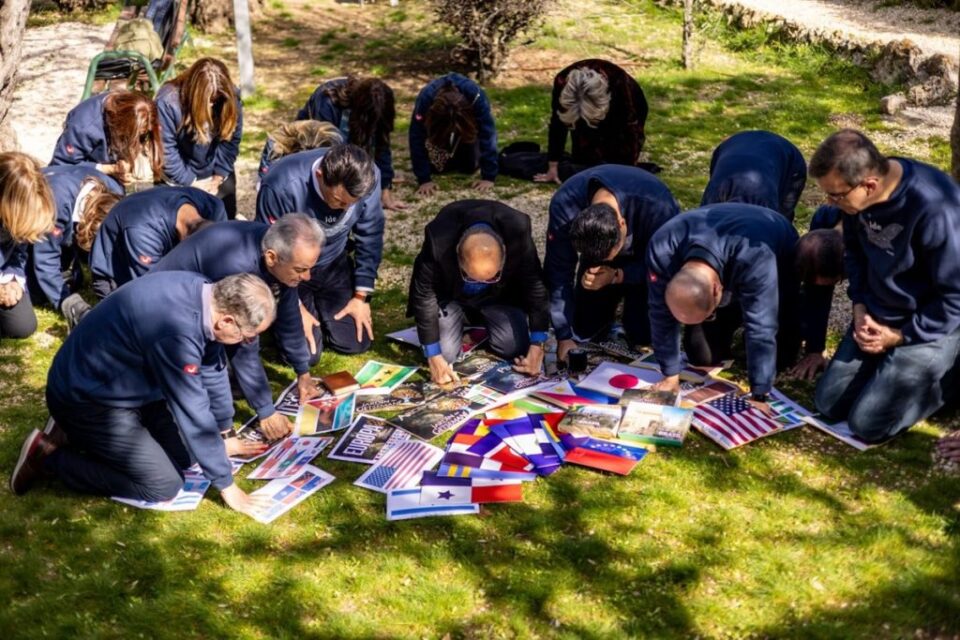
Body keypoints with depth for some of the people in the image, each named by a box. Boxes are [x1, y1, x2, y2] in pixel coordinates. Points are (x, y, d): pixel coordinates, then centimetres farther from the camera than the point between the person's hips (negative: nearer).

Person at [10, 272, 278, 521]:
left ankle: (80, 434, 18)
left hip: (120, 385, 9)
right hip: (83, 399, -9)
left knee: (185, 454, 9)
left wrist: (223, 436, 17)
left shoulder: (201, 292, -9)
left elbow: (212, 368, 6)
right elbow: (194, 414, -27)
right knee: (164, 485, -9)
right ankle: (49, 456, 1)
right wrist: (226, 485, -15)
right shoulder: (176, 331, -36)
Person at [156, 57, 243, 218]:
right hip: (178, 177, -3)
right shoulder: (168, 101, -26)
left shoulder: (230, 98, -16)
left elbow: (231, 140, -8)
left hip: (217, 174, 3)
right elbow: (165, 149, -21)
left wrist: (218, 178, -12)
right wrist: (191, 182, -17)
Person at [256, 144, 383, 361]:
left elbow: (370, 237, -6)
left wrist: (361, 295, -4)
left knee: (356, 342, -1)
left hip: (334, 266, 4)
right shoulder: (281, 187, -36)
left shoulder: (367, 177, -23)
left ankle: (319, 305, 30)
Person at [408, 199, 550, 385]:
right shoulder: (438, 240, -39)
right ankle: (461, 320, 18)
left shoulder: (518, 232, -36)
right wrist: (434, 358, -25)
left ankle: (481, 321, 19)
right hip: (451, 293, -1)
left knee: (515, 347, -12)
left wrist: (537, 346, -20)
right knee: (444, 352, -15)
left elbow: (535, 285, -22)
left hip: (499, 294, 1)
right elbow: (424, 295, -26)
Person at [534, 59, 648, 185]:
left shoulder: (620, 85, -41)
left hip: (626, 110, -2)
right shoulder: (562, 82, -34)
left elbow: (630, 129, -33)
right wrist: (552, 167, -20)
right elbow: (558, 124, -23)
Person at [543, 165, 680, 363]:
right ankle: (616, 296, 28)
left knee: (642, 334, -11)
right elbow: (559, 271, -27)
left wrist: (616, 276, -40)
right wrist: (564, 336, -28)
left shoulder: (657, 207, -42)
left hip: (646, 255, -2)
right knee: (584, 327, 0)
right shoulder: (565, 204, -36)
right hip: (595, 246, 2)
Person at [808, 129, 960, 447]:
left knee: (867, 424, -9)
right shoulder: (857, 193, -12)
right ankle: (894, 368, 25)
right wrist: (860, 306, -2)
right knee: (829, 404, 8)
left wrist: (900, 336, -14)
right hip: (878, 316, 7)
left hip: (929, 326, -7)